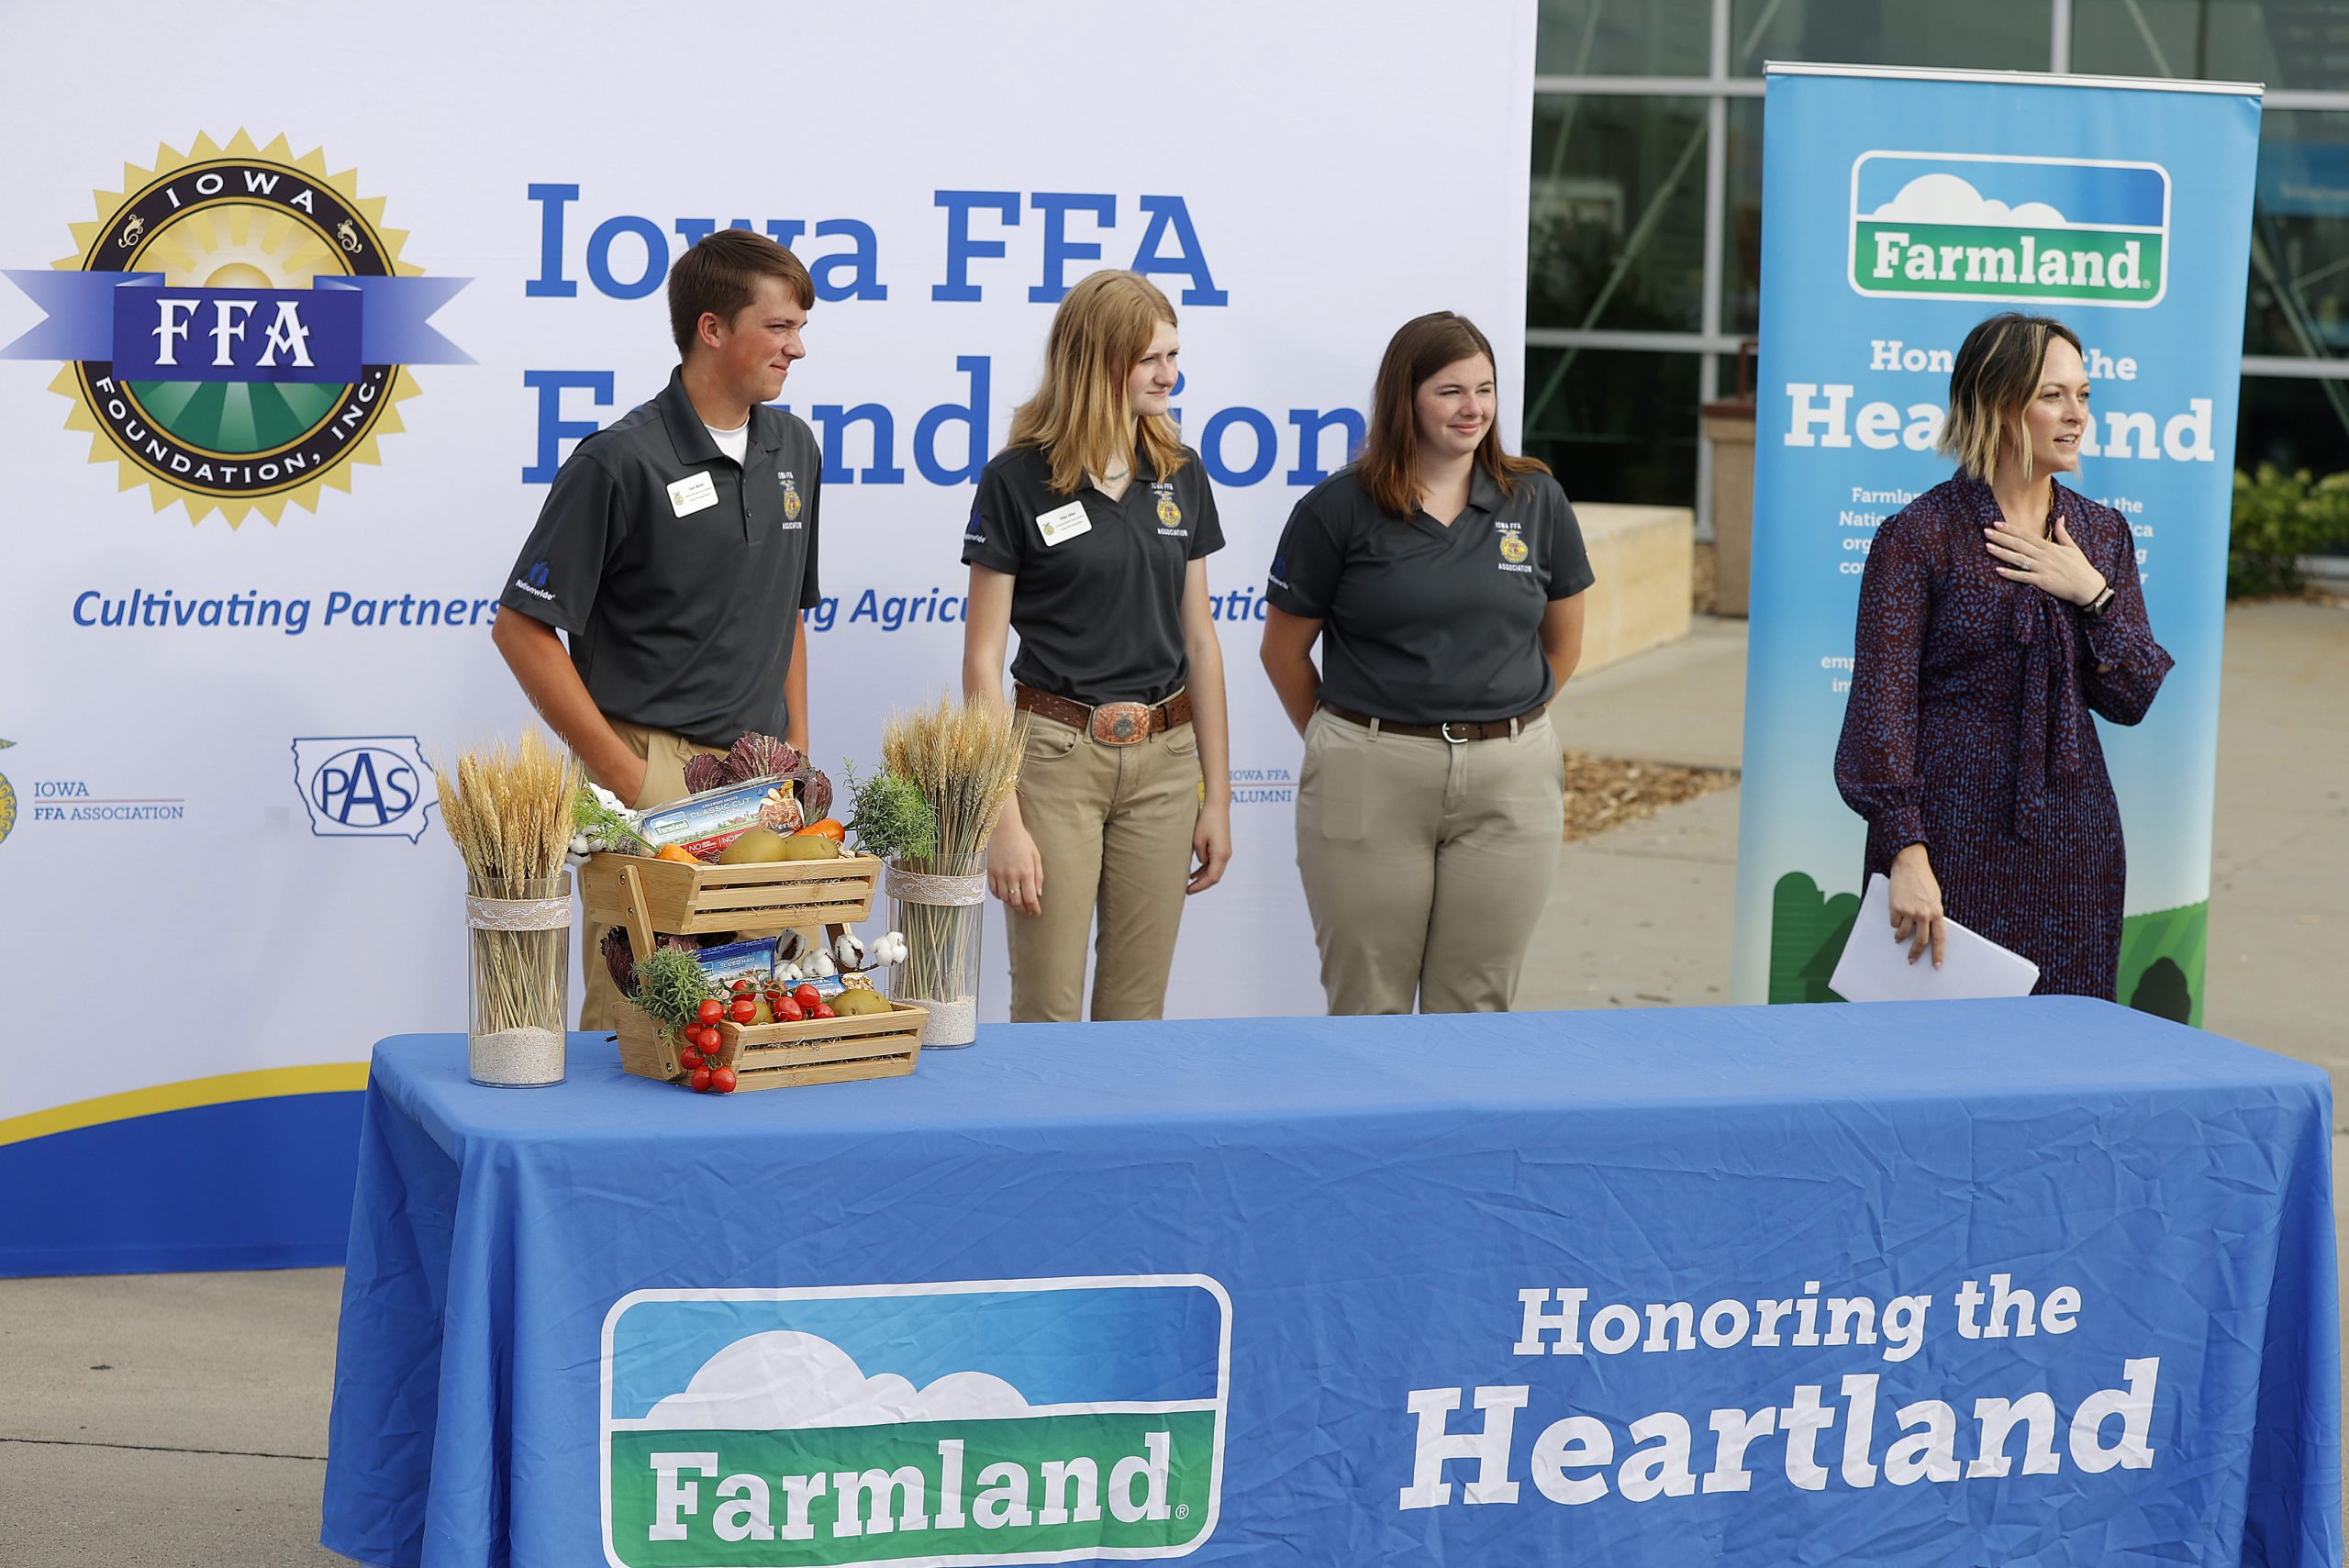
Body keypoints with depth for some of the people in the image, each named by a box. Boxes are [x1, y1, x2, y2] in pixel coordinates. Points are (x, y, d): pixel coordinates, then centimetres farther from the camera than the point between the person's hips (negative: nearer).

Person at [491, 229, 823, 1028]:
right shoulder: (622, 461, -12)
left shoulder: (794, 450, 10)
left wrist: (798, 754, 13)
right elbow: (522, 626, -11)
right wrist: (618, 770, -12)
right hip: (655, 770, -6)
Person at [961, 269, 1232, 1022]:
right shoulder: (1017, 479, -7)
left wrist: (1217, 794, 9)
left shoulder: (1180, 475, 7)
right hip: (1055, 756, -4)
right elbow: (982, 657, -7)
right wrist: (1001, 817, -13)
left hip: (1164, 761, 4)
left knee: (1137, 1010, 10)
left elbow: (1198, 640, 12)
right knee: (1046, 1013, 0)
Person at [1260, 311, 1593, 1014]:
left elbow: (1563, 643, 16)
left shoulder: (1536, 501, 5)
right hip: (1369, 784, -2)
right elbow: (1284, 650, 6)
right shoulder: (1338, 508, -2)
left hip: (1509, 783, 2)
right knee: (1366, 1003, 5)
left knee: (1475, 1005, 8)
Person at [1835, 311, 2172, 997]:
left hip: (2072, 843, 5)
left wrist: (2093, 595, -8)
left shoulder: (2102, 533, 10)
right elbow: (1883, 707, -11)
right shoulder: (1919, 536, -6)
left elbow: (2139, 699, 8)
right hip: (1955, 836, -5)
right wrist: (1906, 853, -18)